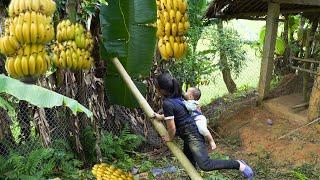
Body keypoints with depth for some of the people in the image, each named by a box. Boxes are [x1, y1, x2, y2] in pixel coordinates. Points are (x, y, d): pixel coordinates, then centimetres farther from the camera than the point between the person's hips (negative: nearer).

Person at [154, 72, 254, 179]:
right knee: (189, 162, 25)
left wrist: (170, 138, 3)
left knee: (205, 165, -19)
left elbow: (171, 127, -16)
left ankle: (238, 165, -9)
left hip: (192, 134, -11)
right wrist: (161, 117, 29)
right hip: (192, 132, 11)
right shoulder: (176, 97, 7)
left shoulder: (167, 103, -22)